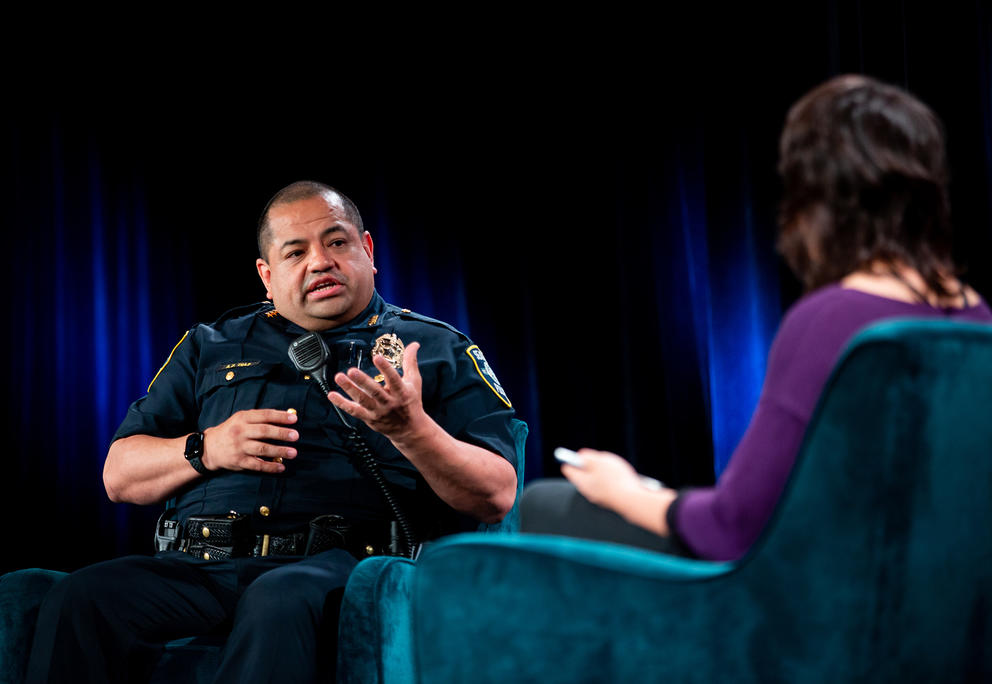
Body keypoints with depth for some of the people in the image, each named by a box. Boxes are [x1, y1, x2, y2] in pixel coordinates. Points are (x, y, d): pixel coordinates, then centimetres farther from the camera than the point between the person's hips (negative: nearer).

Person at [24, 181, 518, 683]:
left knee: (280, 603, -39)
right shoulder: (209, 347, 24)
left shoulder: (436, 349, 15)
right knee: (79, 600, -27)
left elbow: (496, 496, 4)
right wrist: (205, 449, 1)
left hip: (342, 566, -3)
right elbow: (119, 476, 21)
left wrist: (410, 429, -14)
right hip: (203, 564, 3)